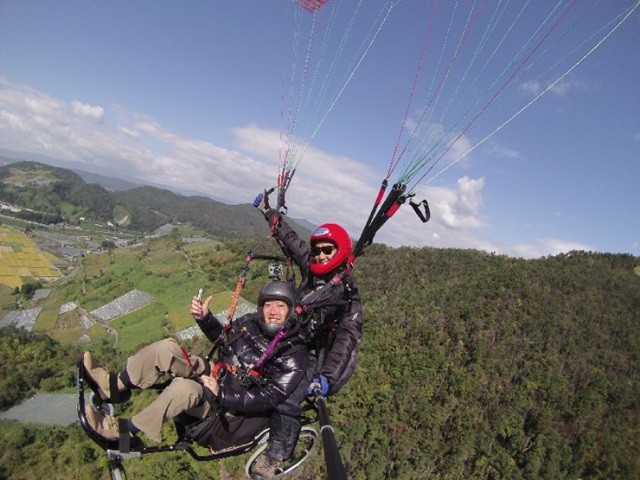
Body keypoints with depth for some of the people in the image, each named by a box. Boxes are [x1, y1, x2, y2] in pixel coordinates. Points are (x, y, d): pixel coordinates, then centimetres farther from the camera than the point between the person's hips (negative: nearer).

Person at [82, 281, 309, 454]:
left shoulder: (294, 355, -18)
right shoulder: (251, 322, -1)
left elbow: (268, 399, -23)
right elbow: (223, 337, 16)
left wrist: (220, 395, -28)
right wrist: (204, 318, -4)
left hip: (232, 405, -6)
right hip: (215, 375, 7)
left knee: (183, 387, -33)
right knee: (166, 348, -11)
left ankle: (125, 430, -14)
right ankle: (115, 386, 2)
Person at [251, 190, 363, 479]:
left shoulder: (347, 292, -19)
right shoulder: (311, 269, -1)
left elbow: (348, 337, -27)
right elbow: (290, 239, 9)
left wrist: (327, 375, -39)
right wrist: (268, 212, 17)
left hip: (314, 357, -8)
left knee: (286, 398, -24)